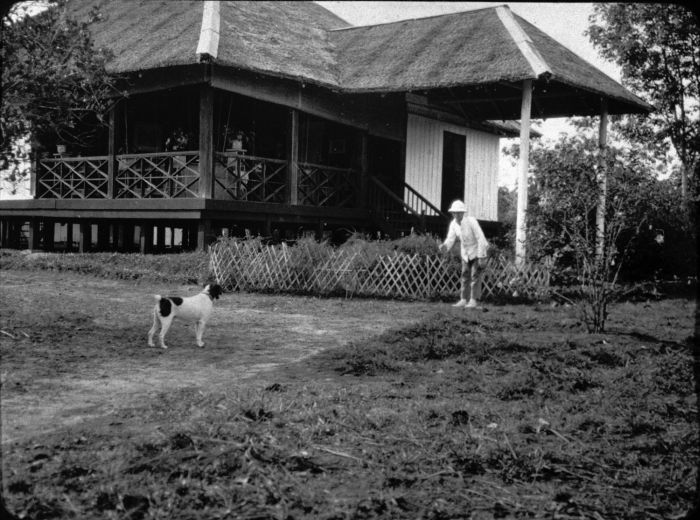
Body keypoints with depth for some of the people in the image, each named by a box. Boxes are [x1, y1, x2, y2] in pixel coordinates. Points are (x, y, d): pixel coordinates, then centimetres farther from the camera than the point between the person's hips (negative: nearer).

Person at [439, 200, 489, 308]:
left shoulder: (471, 221, -27)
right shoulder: (453, 224, -10)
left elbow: (481, 239, -27)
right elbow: (450, 239, -15)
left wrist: (481, 257, -28)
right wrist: (445, 246, -39)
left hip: (478, 251, -6)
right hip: (465, 253, 6)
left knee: (475, 275, -9)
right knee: (465, 275, 6)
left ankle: (474, 300, -7)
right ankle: (464, 300, 10)